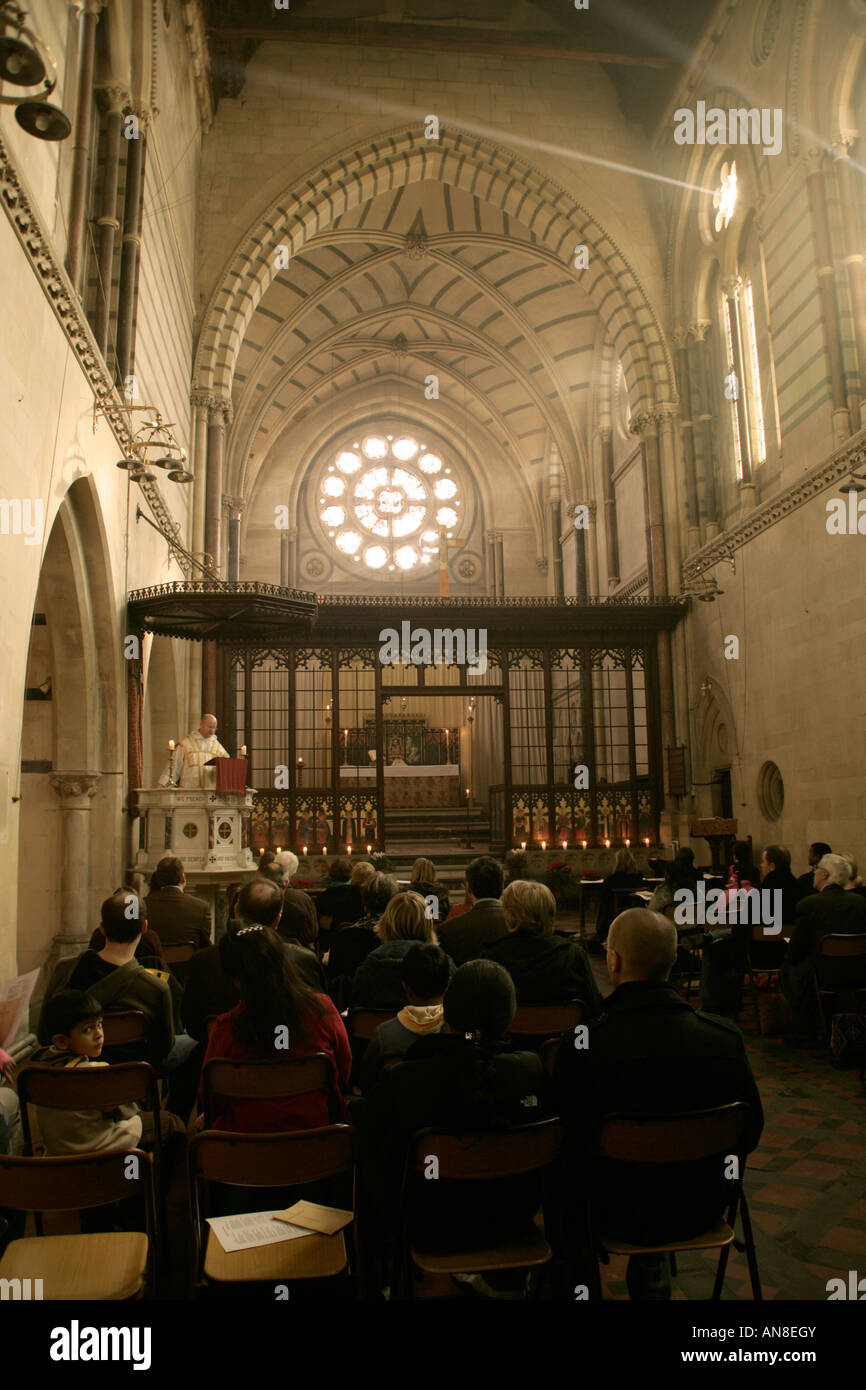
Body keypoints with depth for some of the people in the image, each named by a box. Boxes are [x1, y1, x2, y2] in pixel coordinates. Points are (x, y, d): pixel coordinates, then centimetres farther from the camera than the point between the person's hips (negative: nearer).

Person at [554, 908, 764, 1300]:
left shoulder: (580, 1050, -29)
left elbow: (567, 1151, -15)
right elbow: (749, 1134, -5)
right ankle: (651, 1281, 49)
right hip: (701, 1209, 2)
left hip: (618, 1213, -2)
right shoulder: (726, 1039, -20)